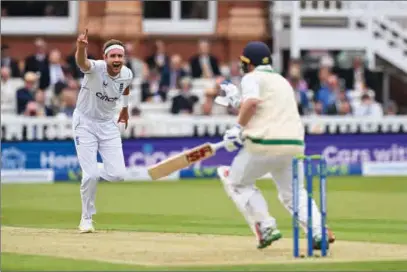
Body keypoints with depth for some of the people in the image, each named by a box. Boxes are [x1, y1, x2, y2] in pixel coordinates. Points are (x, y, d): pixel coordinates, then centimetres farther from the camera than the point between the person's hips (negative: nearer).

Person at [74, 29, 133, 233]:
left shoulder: (127, 74, -10)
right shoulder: (95, 68, -25)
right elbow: (82, 62, -50)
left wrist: (125, 108, 28)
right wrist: (81, 48, -72)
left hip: (108, 125, 4)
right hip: (85, 123, -4)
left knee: (117, 174, -5)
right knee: (90, 174, -12)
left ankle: (89, 175, 28)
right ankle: (86, 219, 8)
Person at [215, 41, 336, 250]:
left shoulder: (251, 78, 2)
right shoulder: (282, 81, 26)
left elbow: (252, 102, -18)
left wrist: (238, 128, -10)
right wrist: (237, 101, 30)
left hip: (264, 143, -7)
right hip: (294, 144, 7)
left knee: (238, 183, 14)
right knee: (294, 192, 16)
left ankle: (265, 227, 0)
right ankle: (318, 231, -8)